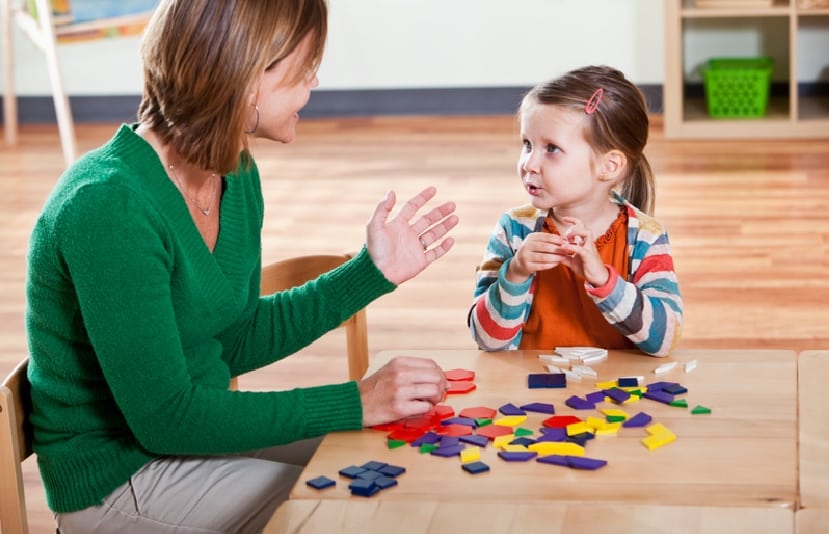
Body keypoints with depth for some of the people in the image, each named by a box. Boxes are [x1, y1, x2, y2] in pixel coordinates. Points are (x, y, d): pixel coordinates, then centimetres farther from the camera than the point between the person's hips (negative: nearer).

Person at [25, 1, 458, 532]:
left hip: (194, 426, 8)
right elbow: (163, 416, -25)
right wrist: (355, 403, -23)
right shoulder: (109, 204, -27)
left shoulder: (235, 175, 0)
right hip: (118, 480, -8)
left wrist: (373, 271, 2)